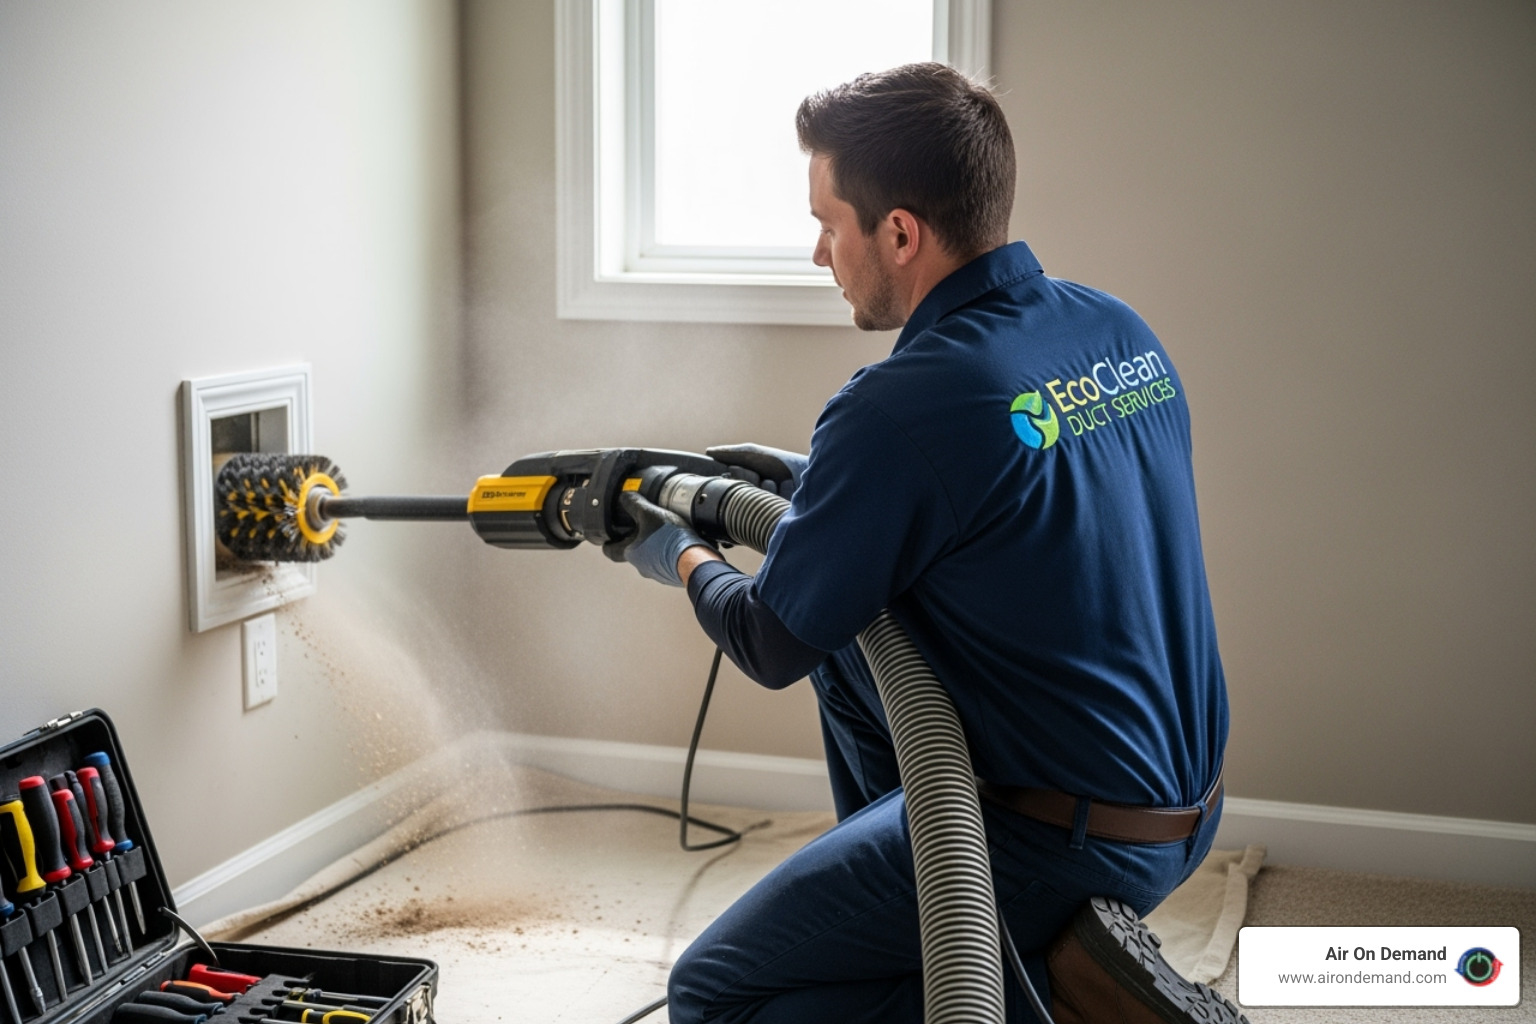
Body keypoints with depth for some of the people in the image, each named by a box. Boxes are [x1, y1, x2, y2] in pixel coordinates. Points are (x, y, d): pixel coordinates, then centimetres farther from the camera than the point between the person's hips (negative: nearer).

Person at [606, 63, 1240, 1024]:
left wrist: (683, 557, 12)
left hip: (1070, 840, -9)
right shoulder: (1120, 330, 1)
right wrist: (818, 479, 22)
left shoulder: (898, 411, -23)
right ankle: (900, 918, 32)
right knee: (847, 645, 24)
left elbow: (774, 647, -9)